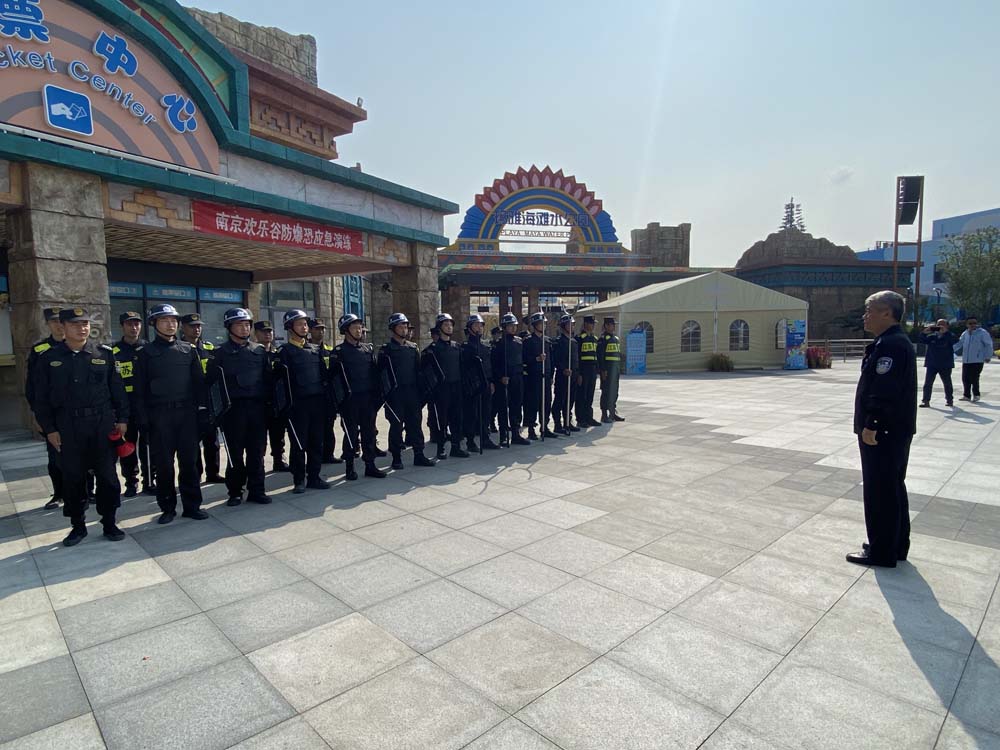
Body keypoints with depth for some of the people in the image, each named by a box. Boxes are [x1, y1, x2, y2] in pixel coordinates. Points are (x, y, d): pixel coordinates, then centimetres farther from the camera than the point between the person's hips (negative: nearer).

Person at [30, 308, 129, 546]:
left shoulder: (105, 354, 3)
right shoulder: (48, 358, 3)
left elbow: (117, 389, 5)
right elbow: (41, 398, 4)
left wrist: (122, 418, 1)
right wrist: (49, 429, 0)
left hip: (102, 424, 0)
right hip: (67, 428, 1)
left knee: (107, 476, 4)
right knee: (72, 478, 9)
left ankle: (109, 523, 17)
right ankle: (77, 526, 24)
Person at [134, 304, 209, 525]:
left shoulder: (188, 350, 8)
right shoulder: (146, 353, 3)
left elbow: (199, 382, 7)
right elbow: (140, 389, 1)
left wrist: (203, 412, 0)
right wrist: (143, 419, -5)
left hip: (187, 413, 1)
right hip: (160, 415, -1)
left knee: (189, 461, 5)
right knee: (163, 464, 5)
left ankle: (192, 505, 14)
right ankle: (168, 508, 17)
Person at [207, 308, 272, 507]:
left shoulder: (260, 351, 10)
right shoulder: (221, 353, 2)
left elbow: (268, 378, 11)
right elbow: (211, 382, -1)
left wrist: (268, 402, 5)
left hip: (258, 407, 2)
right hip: (234, 409, -2)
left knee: (257, 451, 6)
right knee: (235, 453, 4)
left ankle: (256, 490, 15)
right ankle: (235, 492, 16)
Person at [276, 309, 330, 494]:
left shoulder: (315, 350, 14)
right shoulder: (285, 351, -2)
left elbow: (324, 375, 14)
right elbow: (283, 379, -8)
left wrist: (326, 399, 9)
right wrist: (287, 404, -13)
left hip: (318, 402, 5)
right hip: (298, 404, -5)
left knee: (317, 442, 8)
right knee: (299, 443, 2)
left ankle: (314, 477, 18)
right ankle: (299, 480, 12)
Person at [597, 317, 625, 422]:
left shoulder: (616, 339, 18)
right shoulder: (603, 338, -8)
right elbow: (600, 355, -14)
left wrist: (619, 370, 19)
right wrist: (603, 370, -20)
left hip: (615, 369, 8)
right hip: (607, 369, -8)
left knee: (614, 391, 12)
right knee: (607, 391, -5)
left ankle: (613, 413, 21)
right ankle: (604, 415, 1)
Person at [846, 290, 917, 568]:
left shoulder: (889, 345, -19)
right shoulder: (897, 342, 15)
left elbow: (884, 391, -26)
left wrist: (870, 426, -23)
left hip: (882, 433, -11)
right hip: (896, 431, 11)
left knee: (880, 493, -1)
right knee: (893, 488, 18)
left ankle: (881, 552, 9)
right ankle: (897, 546, 31)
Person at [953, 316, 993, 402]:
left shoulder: (982, 333, -5)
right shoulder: (965, 334, 11)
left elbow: (989, 345, -5)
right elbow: (959, 343, 20)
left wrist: (988, 356, -7)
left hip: (977, 360, -5)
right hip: (966, 360, 5)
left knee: (974, 378, -6)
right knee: (965, 378, 6)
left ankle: (976, 395, 11)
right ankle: (966, 395, 17)